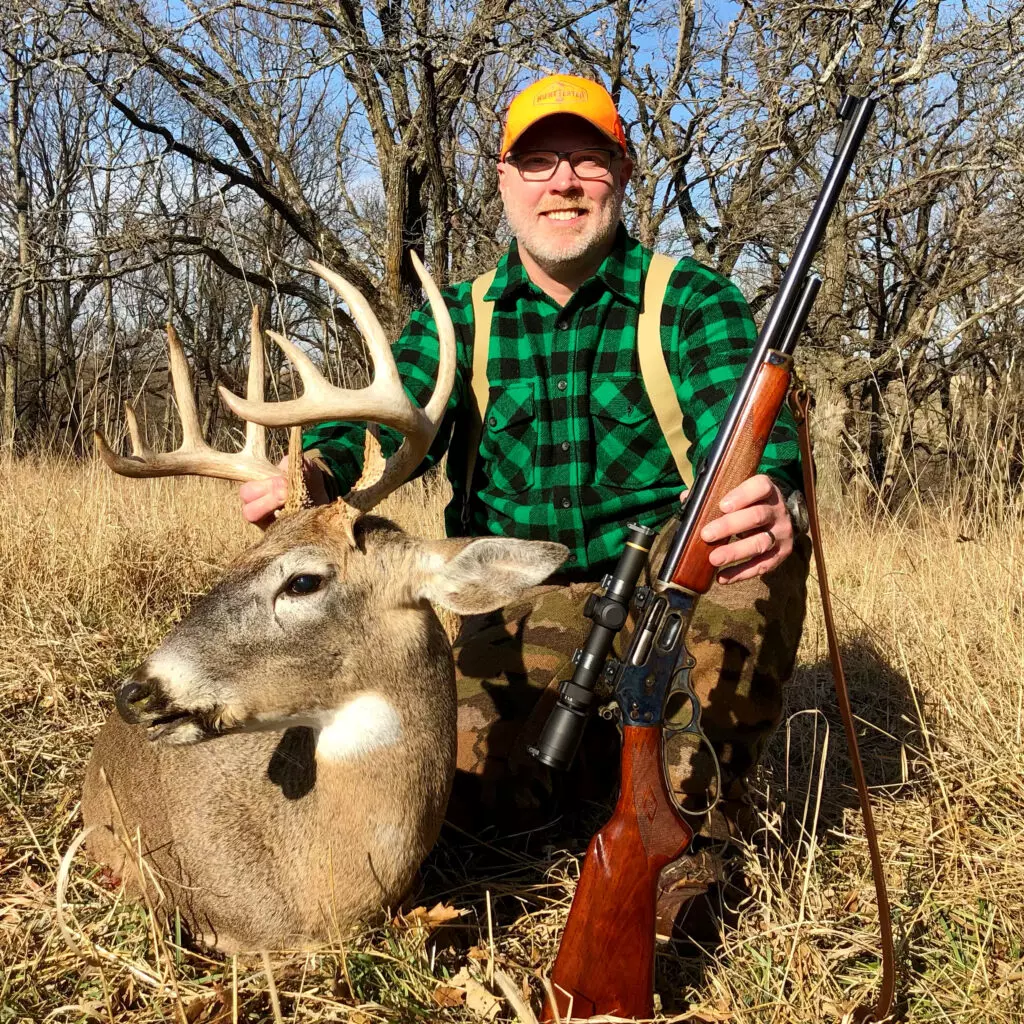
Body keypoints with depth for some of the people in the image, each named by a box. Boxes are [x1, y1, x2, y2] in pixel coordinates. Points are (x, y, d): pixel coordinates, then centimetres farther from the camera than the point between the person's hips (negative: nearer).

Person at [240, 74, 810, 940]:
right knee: (475, 784, -23)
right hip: (522, 615, 2)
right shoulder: (457, 320, 5)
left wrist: (772, 498, -46)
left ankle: (697, 798, -13)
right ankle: (593, 745, 13)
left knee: (760, 520, -31)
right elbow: (391, 422, -11)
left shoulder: (692, 301, -2)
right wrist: (314, 472, -35)